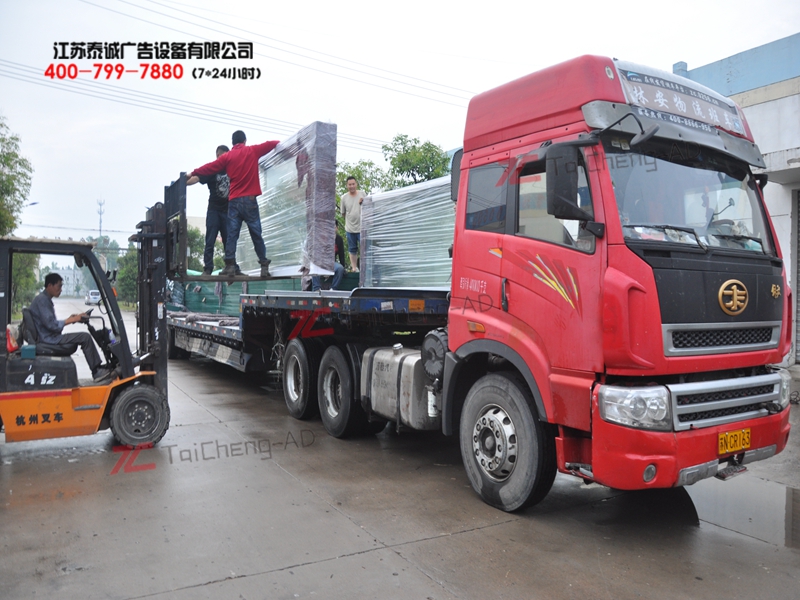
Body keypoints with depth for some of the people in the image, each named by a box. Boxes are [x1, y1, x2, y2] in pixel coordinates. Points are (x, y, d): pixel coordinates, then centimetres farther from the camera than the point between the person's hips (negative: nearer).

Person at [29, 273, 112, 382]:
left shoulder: (45, 299, 18)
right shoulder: (41, 300, -14)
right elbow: (51, 325, -23)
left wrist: (69, 319, 6)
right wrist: (70, 320, -14)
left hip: (51, 337, 10)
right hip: (49, 339, -10)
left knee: (85, 337, 11)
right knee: (85, 337, -15)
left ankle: (98, 369, 4)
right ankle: (97, 372, -9)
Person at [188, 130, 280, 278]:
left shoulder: (227, 156, 6)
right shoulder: (253, 151, 6)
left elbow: (209, 167, 10)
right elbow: (270, 144, 17)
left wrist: (192, 173, 23)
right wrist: (279, 143, 37)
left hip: (234, 201, 1)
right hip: (250, 200, -1)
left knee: (232, 234, 1)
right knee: (256, 234, 3)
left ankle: (230, 266, -6)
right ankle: (264, 265, 3)